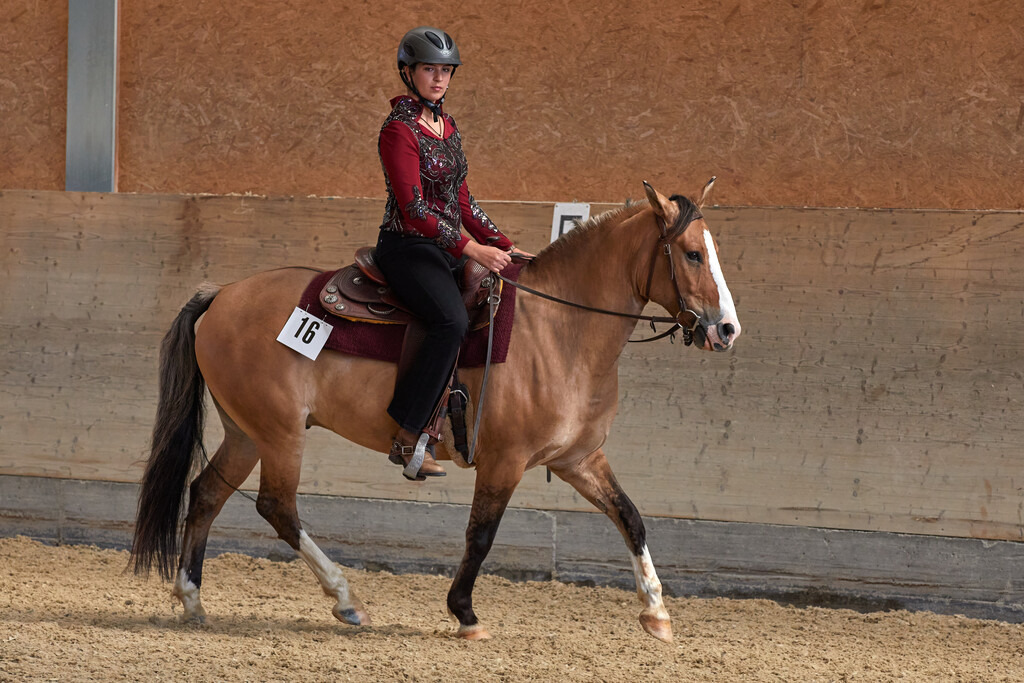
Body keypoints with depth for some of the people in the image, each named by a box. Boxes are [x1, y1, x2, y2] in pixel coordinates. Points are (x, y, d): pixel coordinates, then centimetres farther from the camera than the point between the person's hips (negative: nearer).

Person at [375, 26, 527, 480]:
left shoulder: (447, 126, 15)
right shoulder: (399, 129, -12)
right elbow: (414, 210, -18)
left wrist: (502, 245, 12)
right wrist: (472, 250, -23)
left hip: (447, 249, 9)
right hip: (408, 247, -9)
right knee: (452, 320, -31)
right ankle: (407, 438, -30)